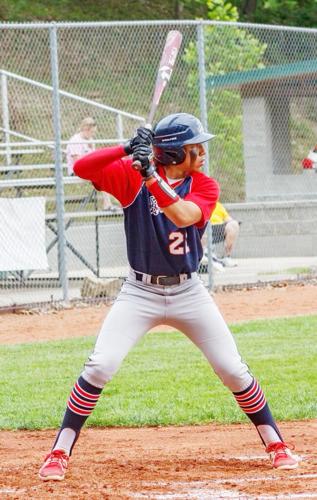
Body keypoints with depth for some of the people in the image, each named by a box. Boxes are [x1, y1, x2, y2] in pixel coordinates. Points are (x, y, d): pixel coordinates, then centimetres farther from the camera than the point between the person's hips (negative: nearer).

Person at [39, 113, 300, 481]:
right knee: (99, 367, -15)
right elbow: (81, 169, -21)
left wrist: (151, 176, -38)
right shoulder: (132, 175, -8)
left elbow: (182, 216, -26)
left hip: (188, 293, 2)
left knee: (233, 370, 1)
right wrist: (127, 150, -33)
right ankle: (59, 454, -5)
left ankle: (275, 445, 17)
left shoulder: (205, 187, -5)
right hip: (140, 293, -2)